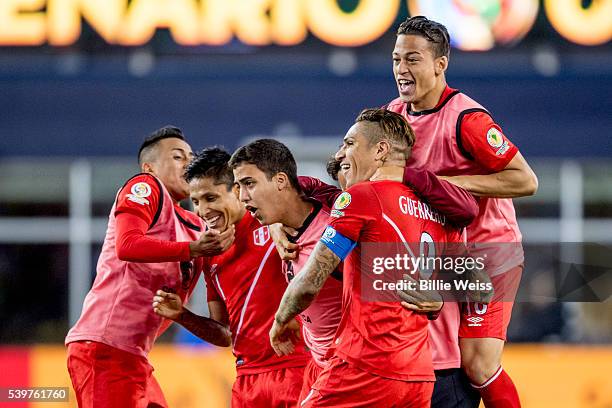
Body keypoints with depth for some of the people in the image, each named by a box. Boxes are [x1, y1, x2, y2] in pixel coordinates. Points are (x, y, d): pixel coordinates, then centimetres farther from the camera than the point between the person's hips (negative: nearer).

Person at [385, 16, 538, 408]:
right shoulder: (394, 114, 3)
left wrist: (451, 182, -25)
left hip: (489, 247, -7)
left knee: (478, 365, -15)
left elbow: (525, 180, -21)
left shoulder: (466, 118, -19)